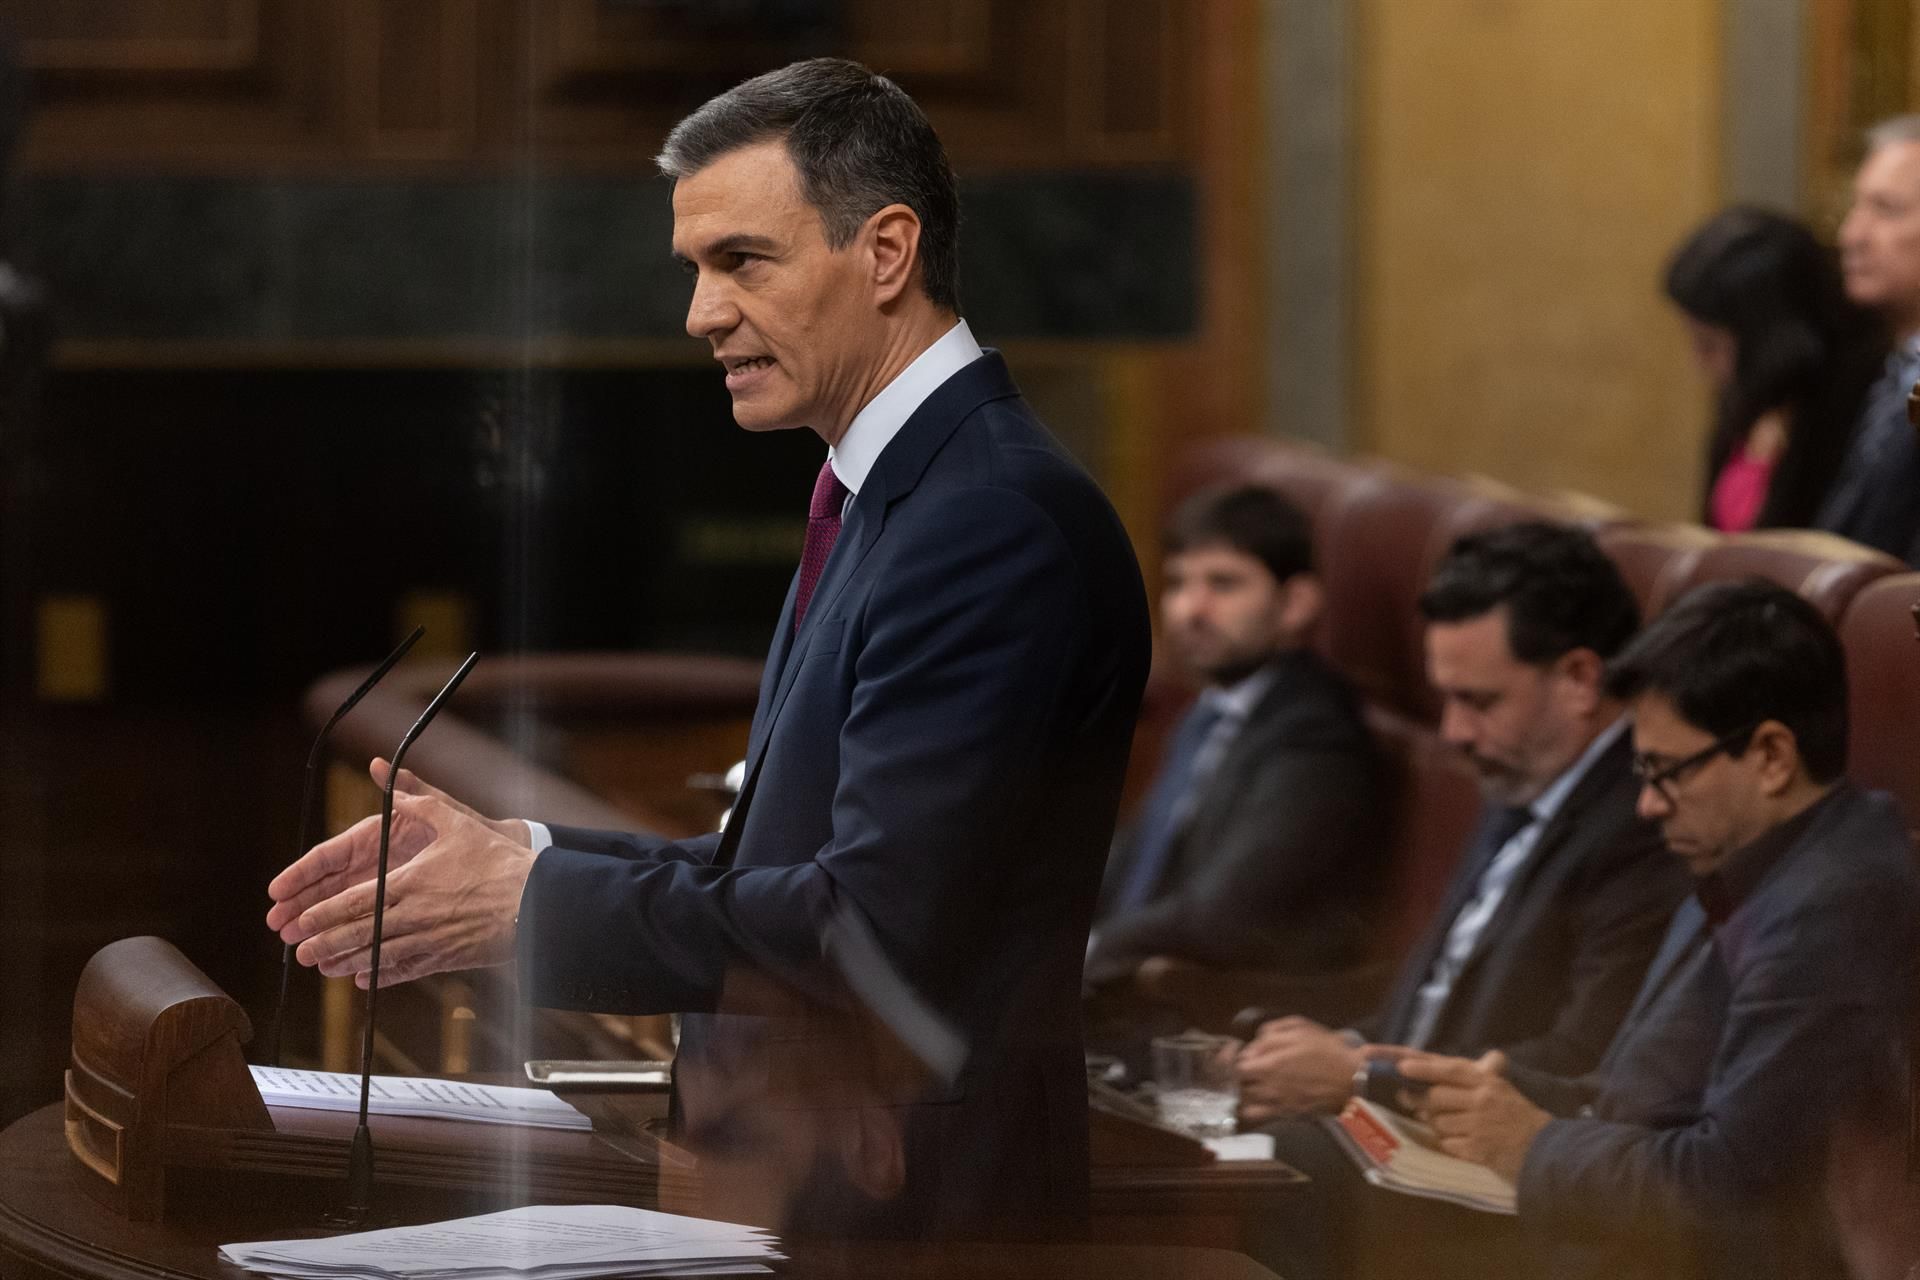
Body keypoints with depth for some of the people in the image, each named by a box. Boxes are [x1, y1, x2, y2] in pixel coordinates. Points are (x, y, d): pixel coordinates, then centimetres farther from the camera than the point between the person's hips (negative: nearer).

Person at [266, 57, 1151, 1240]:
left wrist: (530, 901, -17)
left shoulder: (999, 521, -19)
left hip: (912, 1208, -9)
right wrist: (515, 850, 3)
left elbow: (877, 927, -24)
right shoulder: (896, 496, 14)